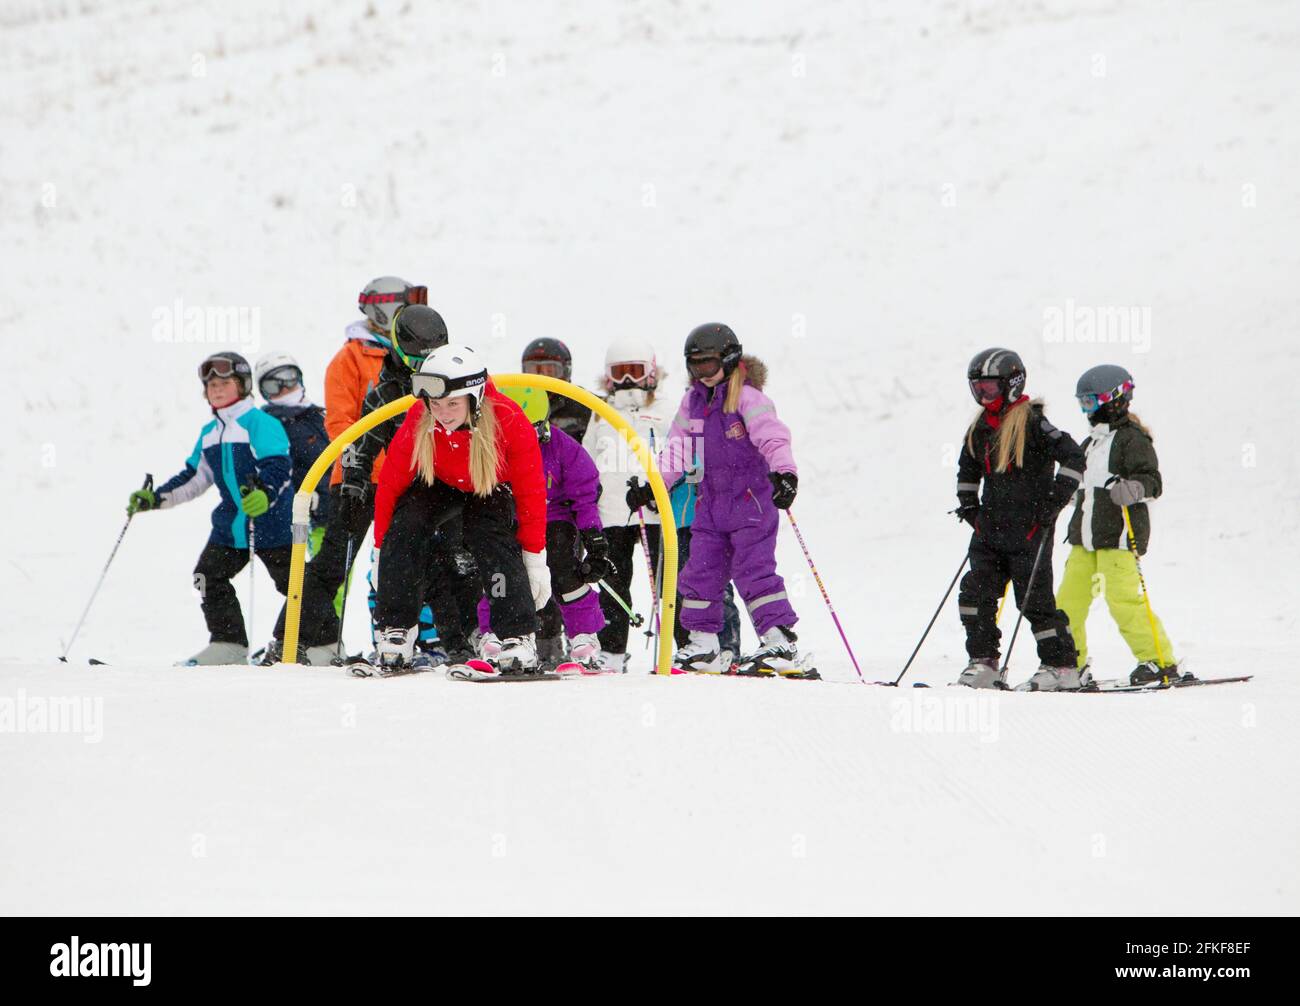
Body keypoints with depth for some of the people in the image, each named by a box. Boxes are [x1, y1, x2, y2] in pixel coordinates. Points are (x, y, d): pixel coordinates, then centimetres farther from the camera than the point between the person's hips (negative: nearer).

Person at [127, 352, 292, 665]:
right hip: (230, 523, 8)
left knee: (293, 584, -2)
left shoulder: (259, 423, -11)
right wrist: (154, 498, 14)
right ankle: (228, 645, 6)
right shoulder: (209, 434, 14)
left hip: (270, 519, -8)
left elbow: (278, 468, -22)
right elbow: (192, 479, 22)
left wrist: (265, 494, -42)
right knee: (208, 575, 0)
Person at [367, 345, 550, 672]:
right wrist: (382, 550, -13)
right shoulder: (417, 423, -31)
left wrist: (535, 558, -19)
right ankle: (395, 629, -12)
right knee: (405, 527, -23)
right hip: (439, 484, 2)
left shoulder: (509, 422, -35)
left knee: (492, 539, -28)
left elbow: (531, 492, -23)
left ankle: (517, 636, -22)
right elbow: (390, 484, -18)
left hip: (492, 488, -2)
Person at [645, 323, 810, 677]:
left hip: (751, 501, -7)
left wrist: (784, 473, -39)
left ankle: (783, 645, -12)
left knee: (753, 571, -13)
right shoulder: (692, 402, 11)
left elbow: (773, 438, -22)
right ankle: (703, 648, 14)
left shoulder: (747, 397, -10)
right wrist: (652, 486, 15)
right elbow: (677, 449, 20)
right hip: (710, 504, 7)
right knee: (700, 572, 5)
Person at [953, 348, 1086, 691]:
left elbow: (1073, 457, -13)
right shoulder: (980, 427, 13)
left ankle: (1062, 666, 3)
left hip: (1028, 529, -7)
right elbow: (967, 470, 30)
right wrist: (968, 505, 17)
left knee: (1034, 598, -6)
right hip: (990, 528, 7)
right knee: (976, 593, -3)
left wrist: (1056, 499, -16)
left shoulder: (1031, 422, -10)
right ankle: (984, 663, 3)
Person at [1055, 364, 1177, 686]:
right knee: (1069, 599, 4)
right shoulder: (1091, 443, 21)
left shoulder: (1132, 439, -6)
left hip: (1119, 535, -9)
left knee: (1123, 600, -14)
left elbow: (1152, 481, -13)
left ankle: (1160, 661, -8)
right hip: (1085, 537, 9)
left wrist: (1133, 490, -31)